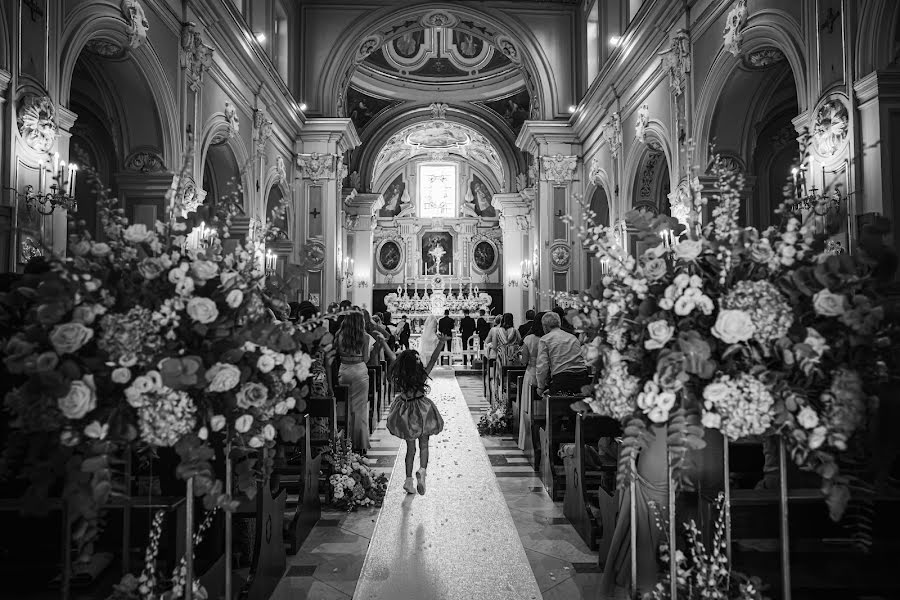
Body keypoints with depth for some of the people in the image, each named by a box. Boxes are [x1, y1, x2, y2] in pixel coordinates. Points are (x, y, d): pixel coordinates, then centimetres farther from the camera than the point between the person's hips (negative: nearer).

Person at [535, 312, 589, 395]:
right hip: (582, 377, 5)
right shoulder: (573, 337, 22)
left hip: (561, 378, -5)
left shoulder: (544, 340, 5)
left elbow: (542, 366, -2)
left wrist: (541, 388, 7)